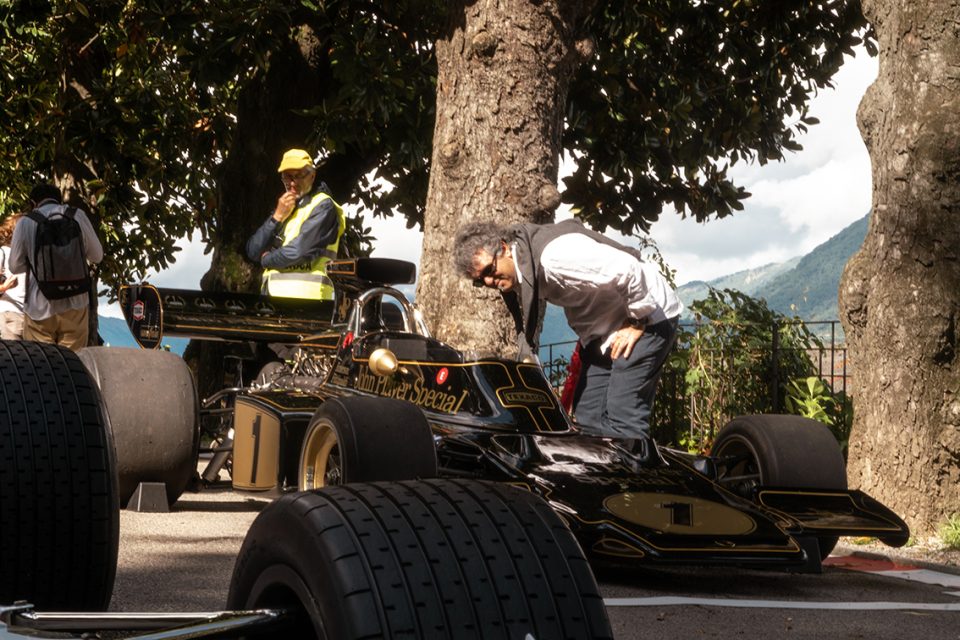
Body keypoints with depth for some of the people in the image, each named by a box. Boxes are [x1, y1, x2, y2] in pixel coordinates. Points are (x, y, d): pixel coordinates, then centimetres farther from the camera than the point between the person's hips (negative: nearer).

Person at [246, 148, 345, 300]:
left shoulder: (323, 206, 1)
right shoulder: (285, 207, 25)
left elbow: (300, 251, -13)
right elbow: (253, 252, 15)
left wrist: (266, 259, 5)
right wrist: (277, 217, 2)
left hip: (303, 297, -7)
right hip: (273, 295, 7)